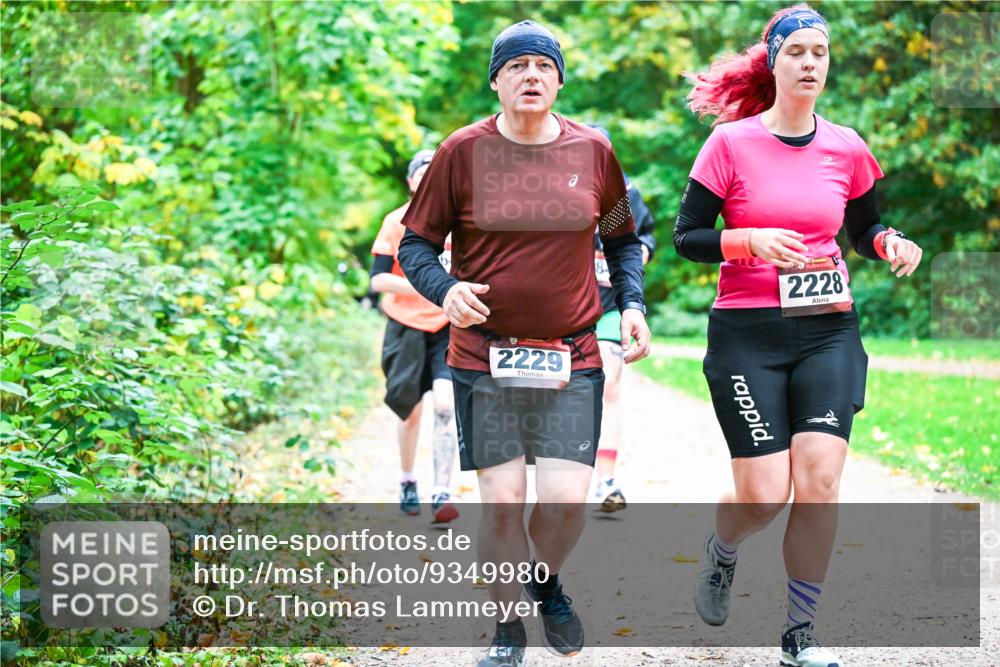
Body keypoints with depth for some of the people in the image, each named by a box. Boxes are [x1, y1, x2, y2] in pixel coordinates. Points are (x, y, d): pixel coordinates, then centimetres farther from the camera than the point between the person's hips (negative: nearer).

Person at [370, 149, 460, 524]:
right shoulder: (396, 222, -2)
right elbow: (378, 279, -8)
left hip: (449, 327, 0)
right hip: (406, 327, 0)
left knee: (445, 406, -16)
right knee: (410, 411, 10)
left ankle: (442, 493, -16)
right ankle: (407, 482, 34)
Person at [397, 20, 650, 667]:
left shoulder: (593, 151, 3)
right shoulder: (463, 151, -2)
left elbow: (624, 238, 18)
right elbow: (416, 242, 3)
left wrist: (632, 304, 3)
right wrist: (445, 290, -16)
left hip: (572, 361, 1)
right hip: (485, 358, -1)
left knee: (567, 502, -6)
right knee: (501, 503, -1)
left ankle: (548, 583, 27)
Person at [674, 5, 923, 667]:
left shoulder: (846, 148, 6)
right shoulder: (732, 143, -3)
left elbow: (864, 228, 20)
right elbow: (686, 238, -2)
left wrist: (892, 242, -2)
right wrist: (751, 240, -19)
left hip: (828, 332, 3)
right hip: (747, 334, -2)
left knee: (819, 482, -10)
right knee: (764, 494, -7)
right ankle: (721, 552, 30)